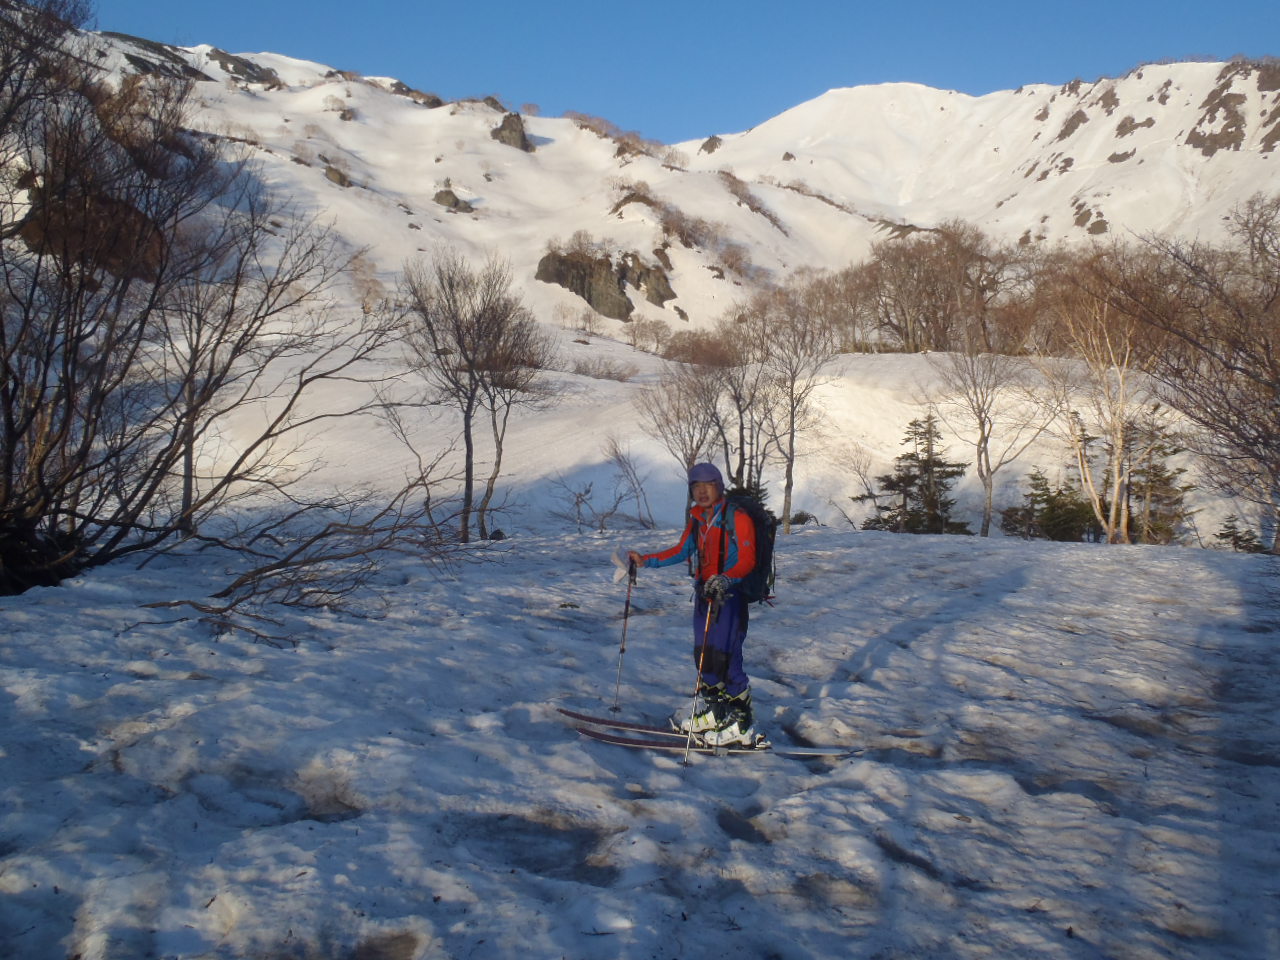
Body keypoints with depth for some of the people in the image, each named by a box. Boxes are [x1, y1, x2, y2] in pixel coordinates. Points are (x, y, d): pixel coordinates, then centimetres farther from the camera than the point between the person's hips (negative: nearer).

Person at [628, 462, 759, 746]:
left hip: (731, 595, -7)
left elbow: (747, 561, -17)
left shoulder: (737, 518, -11)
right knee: (704, 656, 11)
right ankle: (710, 713, 25)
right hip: (704, 593, 7)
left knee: (725, 658, -10)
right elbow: (681, 551, 22)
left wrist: (725, 579, -34)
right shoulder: (697, 520, 12)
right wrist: (644, 560, 19)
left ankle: (740, 725, -1)